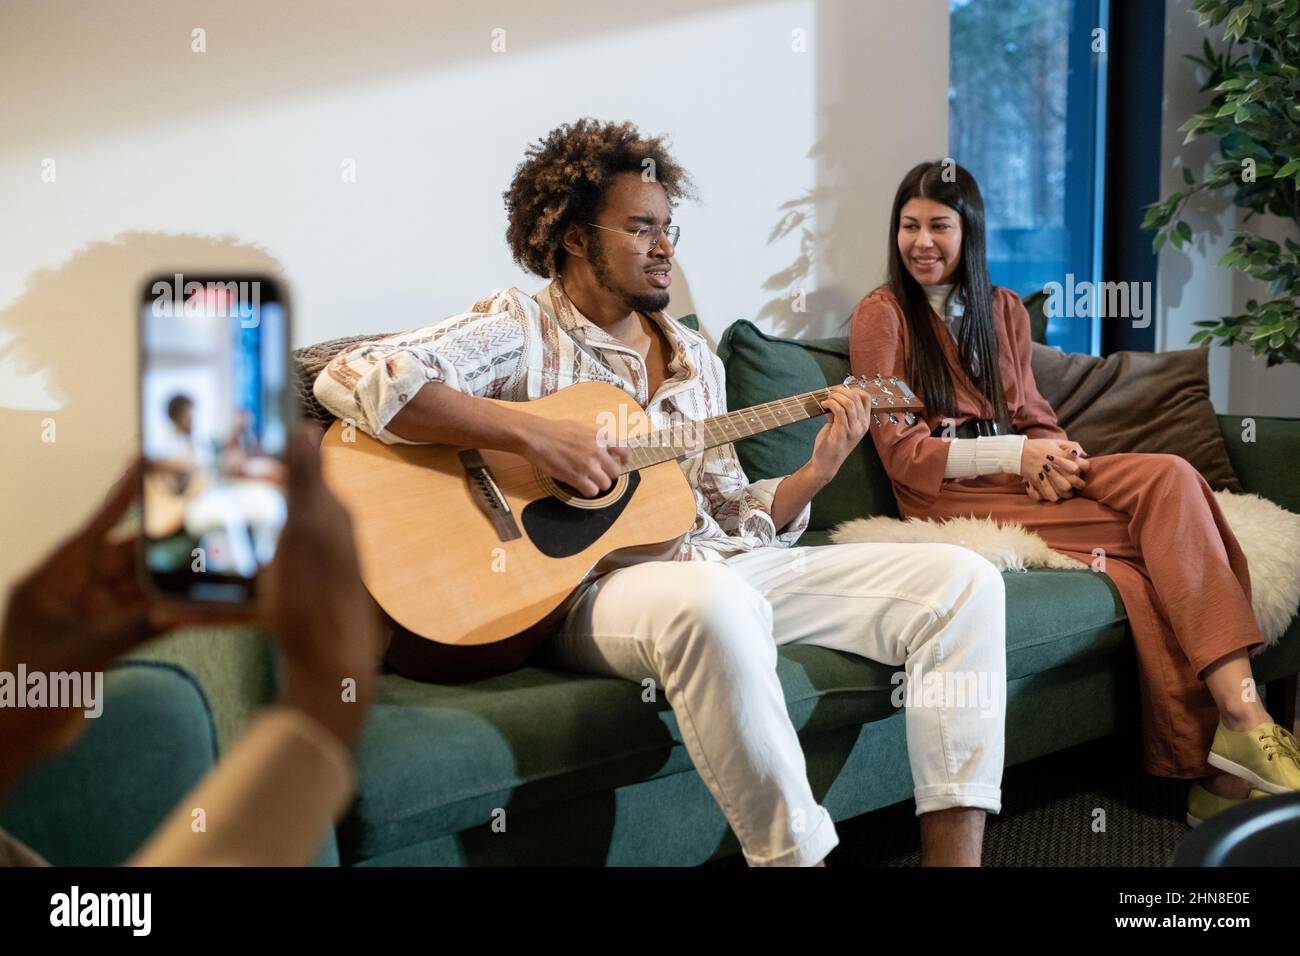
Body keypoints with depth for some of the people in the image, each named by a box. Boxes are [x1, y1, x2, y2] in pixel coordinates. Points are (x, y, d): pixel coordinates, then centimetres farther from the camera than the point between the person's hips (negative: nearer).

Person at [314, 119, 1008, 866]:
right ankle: (795, 854, -27)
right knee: (716, 606, -43)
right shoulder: (521, 328, 0)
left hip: (718, 564, 7)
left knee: (962, 578, -6)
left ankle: (954, 855, -12)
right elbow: (350, 378, -16)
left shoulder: (694, 357, 20)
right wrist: (532, 434, -21)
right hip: (591, 578, -7)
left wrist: (816, 472, 1)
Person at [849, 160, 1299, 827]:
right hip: (948, 494, -5)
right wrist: (1014, 453, -14)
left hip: (1026, 472, 5)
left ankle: (1239, 712, -35)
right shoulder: (882, 315, 3)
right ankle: (1223, 750, -30)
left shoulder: (1003, 311, 21)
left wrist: (1051, 457, -8)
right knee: (1164, 523, -26)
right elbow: (903, 453, -4)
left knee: (1171, 477, -26)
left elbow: (1033, 416, 18)